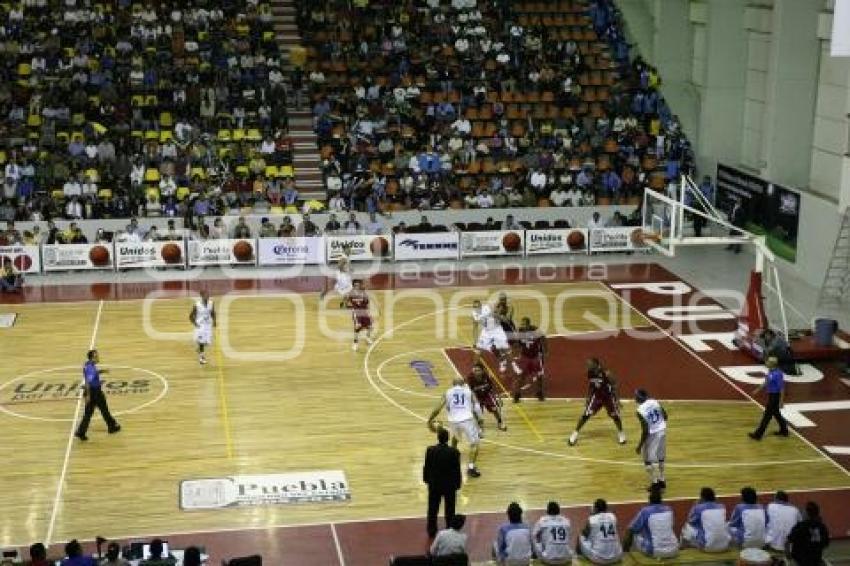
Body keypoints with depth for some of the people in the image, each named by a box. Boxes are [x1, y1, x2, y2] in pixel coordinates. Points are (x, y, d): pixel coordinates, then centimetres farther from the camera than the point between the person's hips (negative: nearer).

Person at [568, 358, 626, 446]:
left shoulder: (606, 373, -28)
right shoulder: (590, 373, -14)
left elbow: (614, 385, -19)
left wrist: (616, 399, -21)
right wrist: (588, 397, 7)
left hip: (608, 396, -3)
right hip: (596, 396, 3)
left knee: (615, 415, 3)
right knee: (586, 414, -6)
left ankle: (621, 433, 29)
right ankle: (575, 433, 3)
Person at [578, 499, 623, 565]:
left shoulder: (592, 519, -8)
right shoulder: (613, 517, 3)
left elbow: (585, 534, 9)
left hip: (597, 558, -4)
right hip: (616, 558, 4)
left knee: (581, 537, 19)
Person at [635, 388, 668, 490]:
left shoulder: (641, 410, -22)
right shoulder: (655, 402, -3)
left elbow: (645, 430, -22)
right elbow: (665, 416, 7)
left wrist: (640, 445, -14)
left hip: (652, 434, -7)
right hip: (662, 430, 7)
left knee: (648, 459, 10)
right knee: (660, 457, 22)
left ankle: (654, 483, 10)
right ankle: (661, 480, 32)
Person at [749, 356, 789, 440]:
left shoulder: (777, 374, -25)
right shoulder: (770, 371, 4)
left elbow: (782, 388, -21)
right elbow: (767, 382, 19)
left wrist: (781, 401, -19)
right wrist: (758, 389, 19)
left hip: (775, 397, -10)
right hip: (771, 395, 10)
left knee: (767, 415, -4)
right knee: (776, 414, 21)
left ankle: (758, 434, 0)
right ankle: (784, 430, 34)